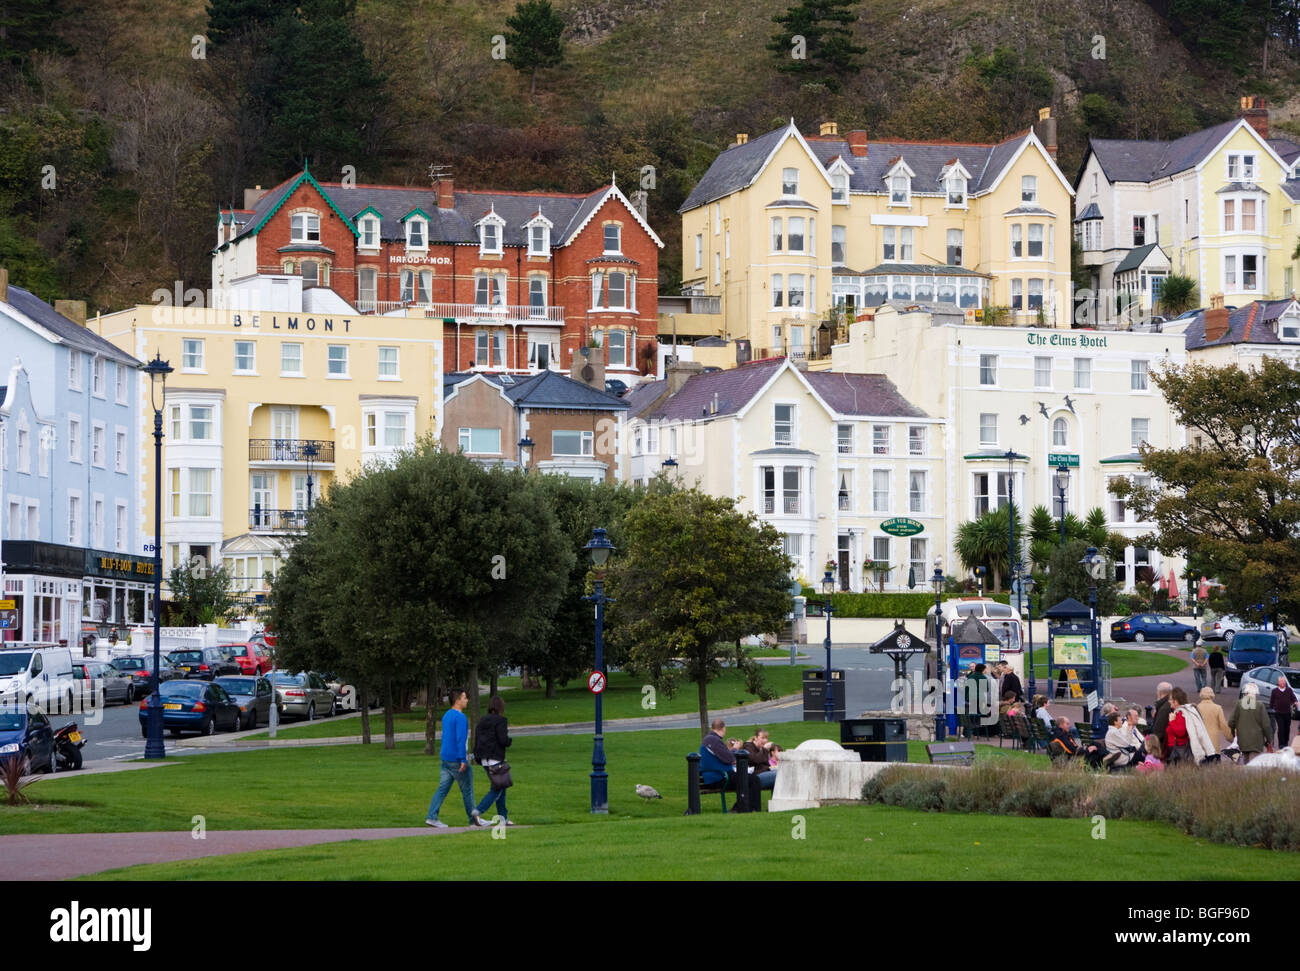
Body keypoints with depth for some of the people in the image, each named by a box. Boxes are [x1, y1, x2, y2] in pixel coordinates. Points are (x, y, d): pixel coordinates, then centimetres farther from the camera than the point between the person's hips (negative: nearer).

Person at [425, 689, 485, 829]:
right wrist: (463, 760, -23)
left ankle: (432, 817, -3)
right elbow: (461, 739, -22)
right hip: (456, 759, -9)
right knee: (467, 789, 3)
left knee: (443, 788, 5)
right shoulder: (460, 717, -15)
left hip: (446, 759, 9)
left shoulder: (447, 716, 15)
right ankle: (474, 818, 12)